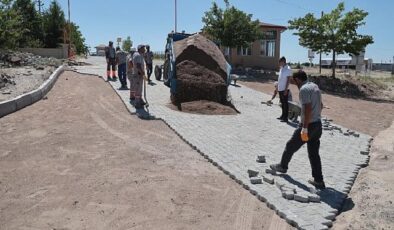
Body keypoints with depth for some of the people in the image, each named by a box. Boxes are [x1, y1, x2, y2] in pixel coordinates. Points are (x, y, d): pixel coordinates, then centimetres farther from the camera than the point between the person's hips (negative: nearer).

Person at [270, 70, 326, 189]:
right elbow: (320, 105, 21)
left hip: (309, 125, -8)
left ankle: (282, 166, 32)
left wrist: (304, 129, -24)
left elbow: (308, 109, -25)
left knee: (291, 146, 12)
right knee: (314, 153, 12)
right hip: (318, 125, 9)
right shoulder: (315, 86, 12)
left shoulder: (304, 89, -17)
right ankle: (318, 180, 14)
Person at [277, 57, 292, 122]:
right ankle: (283, 115, 27)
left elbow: (288, 80, -15)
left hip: (284, 89, -8)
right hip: (280, 89, 8)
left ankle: (285, 117, 4)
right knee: (282, 103, 16)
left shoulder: (288, 69, -13)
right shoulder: (281, 68, 12)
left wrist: (286, 89, -18)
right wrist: (277, 87, 17)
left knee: (285, 103, -2)